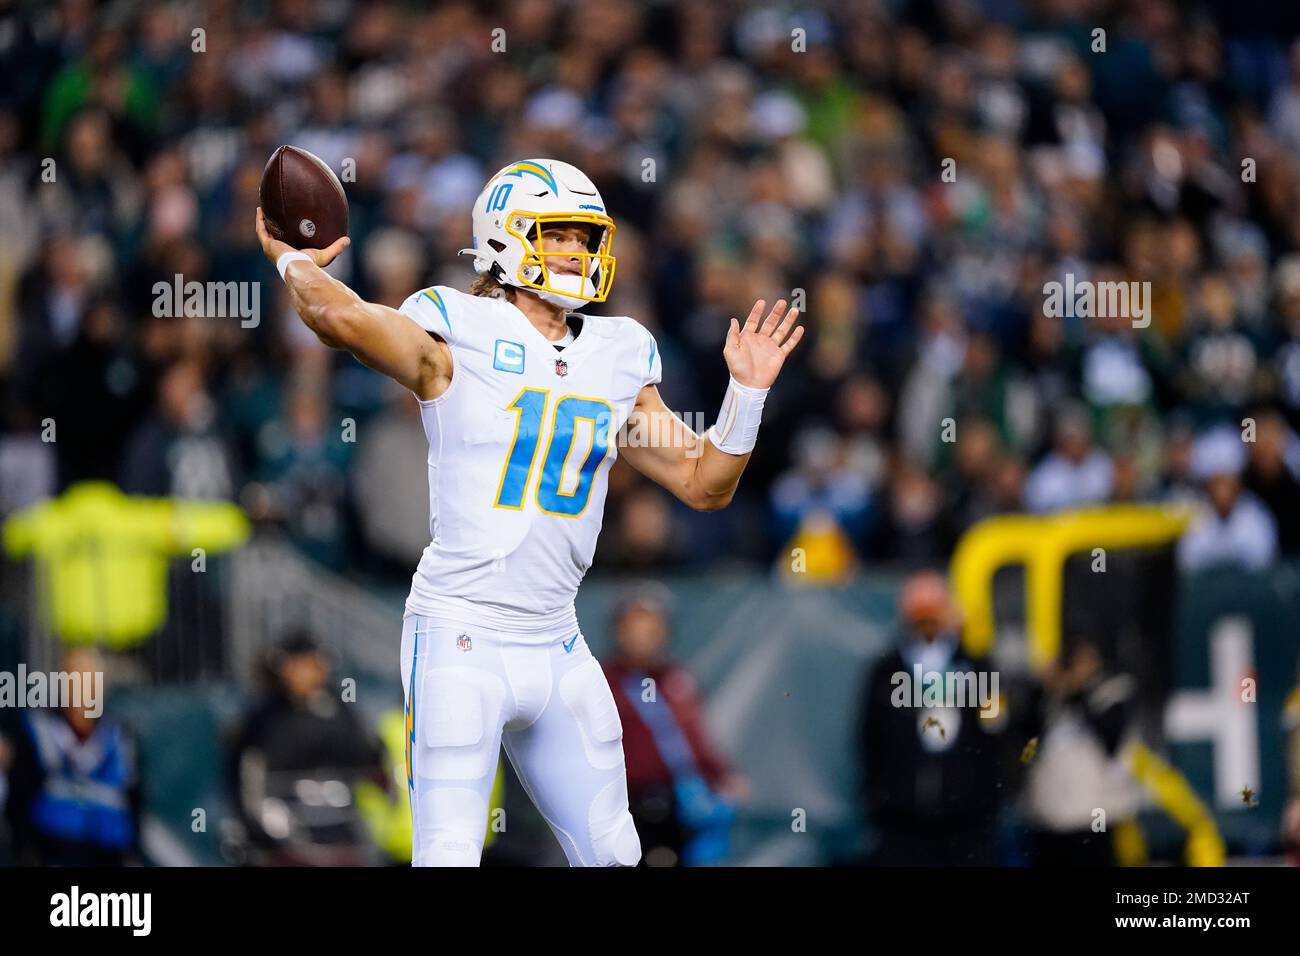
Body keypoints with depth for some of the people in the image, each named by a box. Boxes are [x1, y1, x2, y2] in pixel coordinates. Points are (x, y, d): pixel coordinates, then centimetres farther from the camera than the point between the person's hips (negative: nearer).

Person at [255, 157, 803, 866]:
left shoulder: (619, 358, 13)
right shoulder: (458, 337, -6)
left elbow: (704, 484, 16)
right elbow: (340, 317, -24)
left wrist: (747, 391, 5)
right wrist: (293, 261, -6)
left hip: (555, 644, 7)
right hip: (462, 638, -7)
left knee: (610, 852, 12)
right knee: (450, 857, -13)